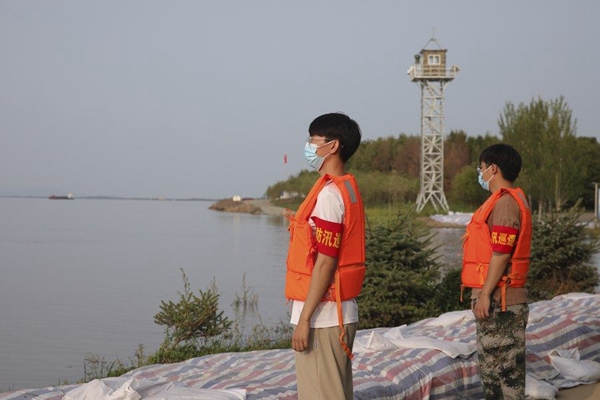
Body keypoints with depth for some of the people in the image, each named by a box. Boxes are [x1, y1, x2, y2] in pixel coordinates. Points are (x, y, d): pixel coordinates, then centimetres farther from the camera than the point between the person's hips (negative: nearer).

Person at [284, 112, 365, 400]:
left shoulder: (329, 193, -17)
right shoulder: (348, 189, 13)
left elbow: (325, 263, -20)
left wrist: (304, 318, -19)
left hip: (322, 316, -10)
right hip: (342, 312, 10)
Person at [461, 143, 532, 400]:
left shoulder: (505, 203, -17)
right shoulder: (502, 201, 16)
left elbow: (501, 254, -22)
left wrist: (485, 294, -21)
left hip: (498, 301, -11)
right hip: (494, 299, 11)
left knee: (505, 367, -6)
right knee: (491, 365, 16)